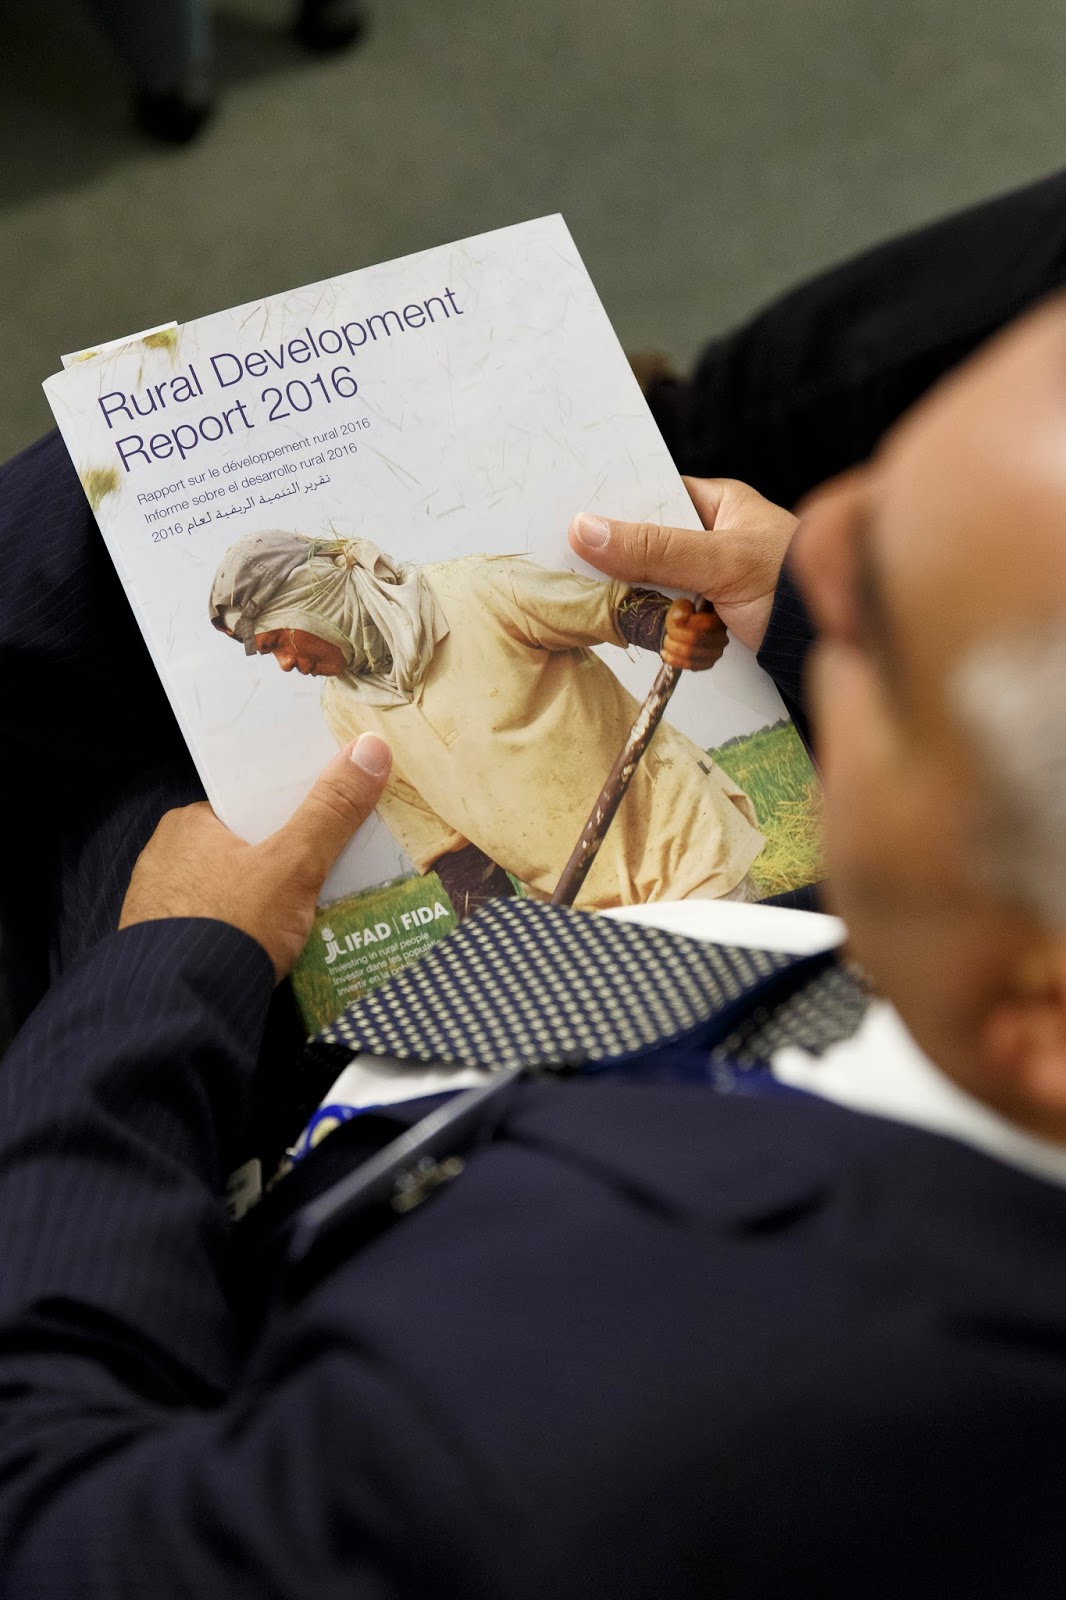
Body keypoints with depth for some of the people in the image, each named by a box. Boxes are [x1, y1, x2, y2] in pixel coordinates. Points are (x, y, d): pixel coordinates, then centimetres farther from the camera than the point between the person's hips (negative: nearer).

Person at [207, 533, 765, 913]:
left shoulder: (476, 593, -12)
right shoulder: (347, 710, 3)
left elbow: (620, 606, -5)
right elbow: (444, 840, 7)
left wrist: (677, 625, -28)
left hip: (682, 847, -4)